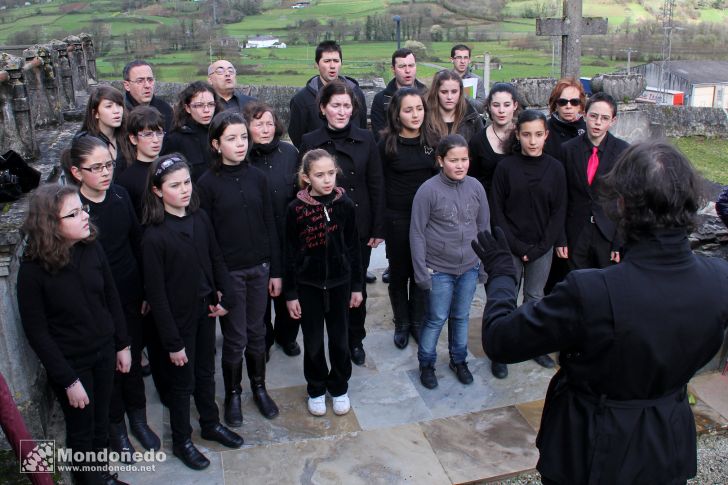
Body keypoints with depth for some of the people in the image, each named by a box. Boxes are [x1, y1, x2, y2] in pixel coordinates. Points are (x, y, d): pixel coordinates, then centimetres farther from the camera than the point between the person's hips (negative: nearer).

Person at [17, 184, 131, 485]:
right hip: (70, 362, -3)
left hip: (104, 353, 4)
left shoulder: (92, 248, -9)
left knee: (101, 424, 19)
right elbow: (36, 332, -14)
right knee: (81, 431, 14)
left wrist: (122, 345, 6)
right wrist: (68, 381, -14)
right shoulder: (33, 270, -20)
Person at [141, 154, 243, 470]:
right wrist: (172, 342, -16)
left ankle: (211, 424, 44)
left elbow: (216, 259, 6)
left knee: (206, 372, 23)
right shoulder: (154, 236, -22)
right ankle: (182, 441, 35)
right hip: (178, 317, -5)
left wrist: (225, 297, -4)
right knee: (182, 381, 13)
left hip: (205, 310, 5)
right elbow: (156, 293, -19)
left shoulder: (199, 218, -6)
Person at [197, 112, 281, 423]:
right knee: (235, 338, 7)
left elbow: (270, 226, 5)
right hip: (228, 271, -3)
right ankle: (232, 394, 28)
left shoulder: (257, 177, 2)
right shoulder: (207, 183, -8)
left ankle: (259, 388, 33)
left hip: (259, 268, 3)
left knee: (256, 333, 14)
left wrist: (276, 271, 4)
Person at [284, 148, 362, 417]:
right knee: (313, 342, 11)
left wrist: (357, 286, 4)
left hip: (339, 283, 1)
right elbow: (290, 254, -5)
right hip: (308, 285, -1)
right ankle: (316, 389, 33)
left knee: (340, 340, 12)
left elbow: (353, 248, 1)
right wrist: (290, 294, -4)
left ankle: (339, 388, 34)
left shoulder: (344, 204, -6)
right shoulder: (296, 208, -11)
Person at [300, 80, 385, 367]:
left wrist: (378, 228, -1)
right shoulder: (310, 142, -3)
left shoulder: (365, 140, -1)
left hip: (359, 227, 1)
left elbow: (376, 187, 1)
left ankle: (356, 340, 31)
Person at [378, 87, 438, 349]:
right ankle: (401, 324, 28)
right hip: (397, 218, -2)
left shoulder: (432, 141, 2)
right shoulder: (387, 144, -7)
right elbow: (379, 184, -3)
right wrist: (379, 222, -7)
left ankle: (417, 322, 29)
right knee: (399, 272, 10)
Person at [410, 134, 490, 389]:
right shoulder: (428, 190, -14)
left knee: (461, 317, 17)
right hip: (439, 270, -4)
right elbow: (417, 233, -10)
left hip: (469, 268, 4)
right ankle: (426, 364, 27)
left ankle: (459, 360, 37)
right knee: (436, 319, 6)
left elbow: (484, 228, 8)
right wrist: (421, 271, -10)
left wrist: (485, 264, 9)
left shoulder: (476, 187, -2)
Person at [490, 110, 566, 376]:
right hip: (510, 247, -2)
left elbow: (559, 212, 0)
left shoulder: (555, 168, -3)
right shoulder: (505, 167, -7)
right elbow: (497, 212, -5)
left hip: (542, 248, 2)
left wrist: (539, 248, -7)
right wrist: (517, 246, -11)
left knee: (535, 297, 15)